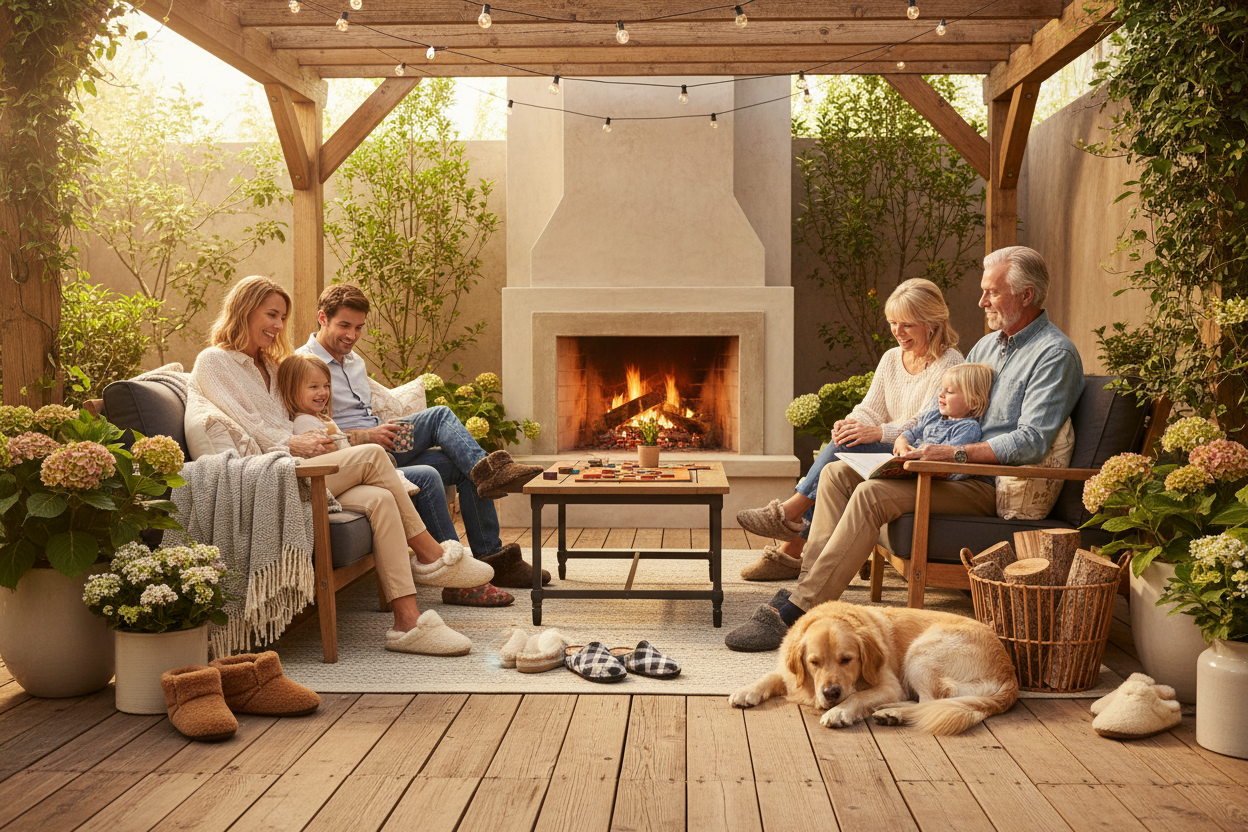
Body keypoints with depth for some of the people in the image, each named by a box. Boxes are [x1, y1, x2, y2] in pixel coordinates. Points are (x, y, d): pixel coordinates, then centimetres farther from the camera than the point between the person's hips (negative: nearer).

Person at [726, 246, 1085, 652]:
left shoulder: (1055, 353, -8)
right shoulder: (988, 344, 20)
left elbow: (1031, 442, -19)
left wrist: (956, 453, -25)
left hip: (991, 485, -9)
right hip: (954, 467, 9)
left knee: (874, 493, -29)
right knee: (837, 473, -5)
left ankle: (796, 611, -27)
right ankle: (808, 585, -14)